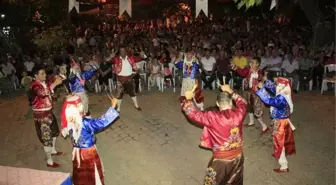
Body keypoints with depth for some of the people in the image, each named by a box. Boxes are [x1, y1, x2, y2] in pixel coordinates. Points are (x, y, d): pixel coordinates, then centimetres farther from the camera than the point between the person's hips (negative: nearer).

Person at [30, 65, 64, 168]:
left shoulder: (45, 82, 2)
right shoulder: (35, 85, -23)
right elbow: (42, 93, -43)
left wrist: (57, 77, -18)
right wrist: (55, 83, -44)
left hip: (48, 111, 9)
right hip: (40, 114, -9)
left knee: (54, 131, 25)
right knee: (47, 136, -3)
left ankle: (53, 150, 48)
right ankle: (49, 161, 8)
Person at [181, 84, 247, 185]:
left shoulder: (213, 117, -23)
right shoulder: (238, 113, -11)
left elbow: (193, 114, -13)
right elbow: (243, 103, 13)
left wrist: (188, 99, 1)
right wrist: (231, 92, 18)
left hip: (221, 159, -4)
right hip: (238, 157, 4)